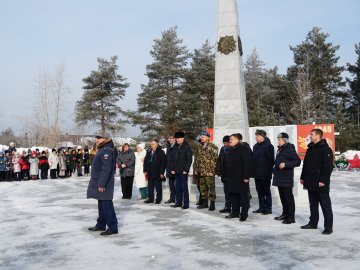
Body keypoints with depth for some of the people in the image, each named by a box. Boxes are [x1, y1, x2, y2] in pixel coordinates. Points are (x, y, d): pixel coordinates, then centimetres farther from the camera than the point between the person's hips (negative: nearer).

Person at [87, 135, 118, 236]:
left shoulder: (107, 151, -18)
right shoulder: (102, 150, 16)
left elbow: (106, 169, -24)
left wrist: (101, 184, -25)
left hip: (104, 184, -10)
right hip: (99, 182, 10)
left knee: (107, 205, -6)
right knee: (101, 204, 17)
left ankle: (112, 227, -1)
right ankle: (101, 225, 27)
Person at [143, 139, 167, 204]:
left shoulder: (161, 152, -7)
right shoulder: (149, 152, 10)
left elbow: (163, 163, -9)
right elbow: (145, 161, 14)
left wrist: (162, 172, -12)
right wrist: (145, 171, 8)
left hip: (157, 173, -6)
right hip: (150, 173, 6)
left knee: (158, 187, 3)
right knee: (150, 187, 11)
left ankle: (158, 199, 12)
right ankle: (150, 199, 20)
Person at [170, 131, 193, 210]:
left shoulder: (187, 147, -7)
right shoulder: (176, 147, 13)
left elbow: (189, 159, -11)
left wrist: (186, 169, -15)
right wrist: (172, 169, 9)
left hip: (183, 171, -7)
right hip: (177, 171, 7)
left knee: (184, 187, -2)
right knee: (177, 187, 10)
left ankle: (186, 204, 4)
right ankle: (178, 202, 19)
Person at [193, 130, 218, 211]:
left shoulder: (213, 147, -6)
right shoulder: (199, 147, 12)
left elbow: (215, 159, -10)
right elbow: (196, 159, 16)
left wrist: (212, 170, -15)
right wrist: (196, 169, 10)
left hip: (209, 172, -6)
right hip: (201, 172, 6)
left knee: (211, 188, -3)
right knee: (203, 188, 13)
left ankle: (212, 204, 3)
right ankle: (204, 203, 24)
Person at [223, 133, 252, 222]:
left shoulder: (245, 149, -10)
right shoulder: (230, 150, 16)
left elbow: (247, 164, -16)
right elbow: (226, 164, 19)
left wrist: (246, 176, -21)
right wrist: (226, 175, 15)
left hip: (241, 178, -8)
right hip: (231, 177, 8)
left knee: (243, 196, 0)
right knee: (233, 195, 11)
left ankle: (244, 214, 6)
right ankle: (235, 213, 21)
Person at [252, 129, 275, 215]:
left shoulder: (268, 146, -10)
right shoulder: (256, 146, 13)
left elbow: (271, 160, -13)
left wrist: (269, 171, -17)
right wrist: (254, 171, 11)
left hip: (265, 174, -7)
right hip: (257, 173, 7)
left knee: (266, 191, 1)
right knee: (260, 192, 13)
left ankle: (268, 208, 10)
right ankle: (261, 207, 22)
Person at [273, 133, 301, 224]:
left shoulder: (290, 149, -12)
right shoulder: (280, 149, 15)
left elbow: (297, 161, -17)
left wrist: (285, 164, -23)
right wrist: (276, 169, 17)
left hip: (286, 178, -9)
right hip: (279, 177, 9)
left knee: (288, 197, -4)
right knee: (282, 197, 15)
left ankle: (291, 217, 1)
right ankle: (285, 214, 26)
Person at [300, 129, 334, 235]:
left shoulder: (326, 149, -11)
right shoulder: (310, 149, 15)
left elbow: (328, 166, -17)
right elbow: (305, 165, 20)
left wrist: (323, 180, -21)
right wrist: (303, 177, 16)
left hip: (321, 184, -8)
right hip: (310, 183, 8)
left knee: (325, 205, -1)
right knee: (313, 204, 16)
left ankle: (328, 227, 4)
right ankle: (313, 223, 26)